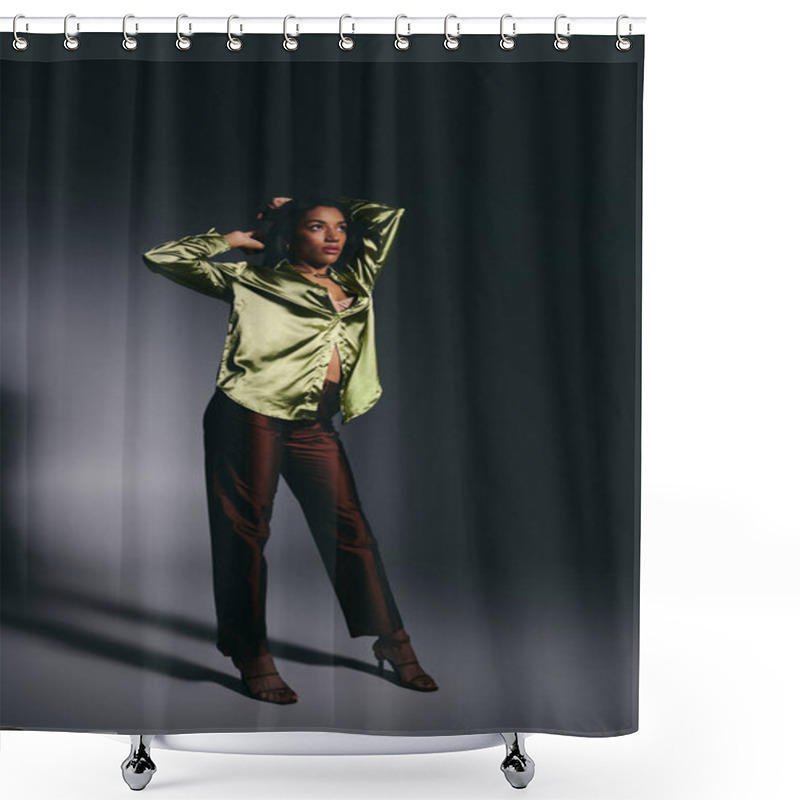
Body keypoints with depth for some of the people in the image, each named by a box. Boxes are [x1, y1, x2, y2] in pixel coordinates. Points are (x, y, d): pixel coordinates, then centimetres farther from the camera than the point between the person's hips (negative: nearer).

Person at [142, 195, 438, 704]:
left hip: (314, 427, 5)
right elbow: (163, 259, 9)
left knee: (350, 529, 5)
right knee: (245, 531, -1)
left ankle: (392, 642, 16)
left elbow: (388, 215, 27)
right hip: (250, 416, -4)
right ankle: (253, 656, 11)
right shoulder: (253, 280, 8)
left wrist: (322, 206, 27)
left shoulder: (355, 284, 19)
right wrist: (234, 239, 13)